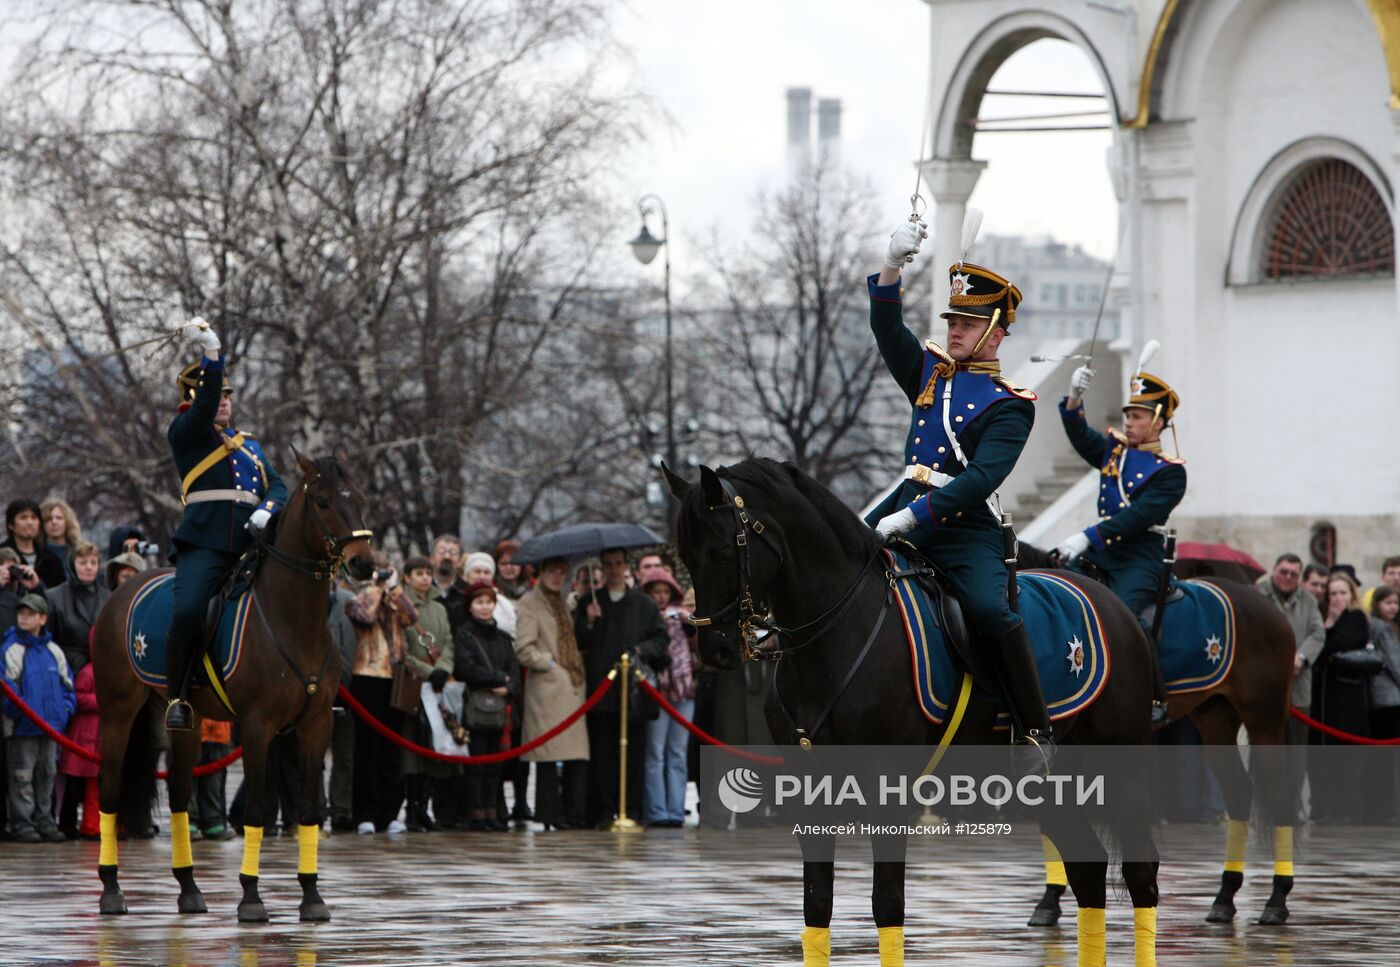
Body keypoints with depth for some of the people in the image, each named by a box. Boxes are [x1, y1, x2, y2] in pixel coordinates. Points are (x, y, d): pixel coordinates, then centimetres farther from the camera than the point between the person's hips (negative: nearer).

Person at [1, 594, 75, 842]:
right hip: (22, 728, -5)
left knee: (47, 774, 12)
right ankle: (21, 824, 2)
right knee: (22, 777, -2)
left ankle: (44, 821, 20)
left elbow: (67, 683, 15)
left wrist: (66, 709, 2)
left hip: (51, 726, 5)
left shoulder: (53, 651, 9)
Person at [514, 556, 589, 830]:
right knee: (549, 755, -6)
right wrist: (550, 664, -8)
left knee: (578, 755, 0)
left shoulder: (562, 604, 21)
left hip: (572, 687, 7)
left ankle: (574, 813, 4)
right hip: (548, 688, -7)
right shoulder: (530, 603, -2)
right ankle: (551, 815, -2)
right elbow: (524, 650, -9)